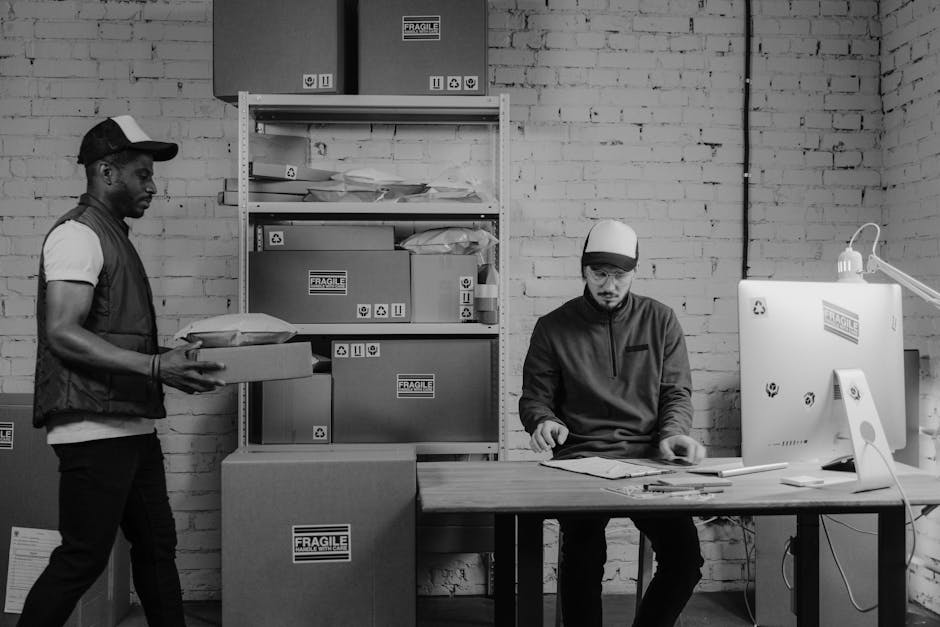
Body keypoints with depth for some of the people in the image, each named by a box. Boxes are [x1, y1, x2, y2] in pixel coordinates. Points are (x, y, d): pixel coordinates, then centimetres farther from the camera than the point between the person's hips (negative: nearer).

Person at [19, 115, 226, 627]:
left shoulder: (114, 236, 19)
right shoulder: (77, 234, -11)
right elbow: (62, 333, -22)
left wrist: (173, 360, 14)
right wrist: (155, 367, -26)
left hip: (131, 426, 10)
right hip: (94, 428, -10)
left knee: (157, 545, 14)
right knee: (83, 557, -3)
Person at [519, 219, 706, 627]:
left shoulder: (661, 321, 12)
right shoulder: (553, 328, 8)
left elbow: (677, 392, 10)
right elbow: (535, 397, 10)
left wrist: (673, 434, -9)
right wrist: (543, 421, -12)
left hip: (649, 456, 2)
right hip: (580, 458, -1)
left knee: (685, 558, -18)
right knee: (583, 554, -28)